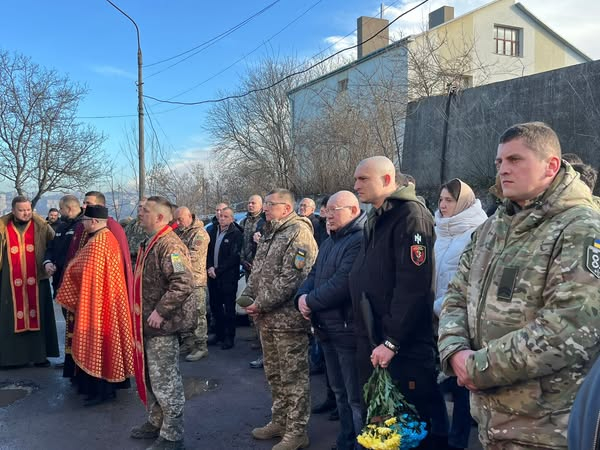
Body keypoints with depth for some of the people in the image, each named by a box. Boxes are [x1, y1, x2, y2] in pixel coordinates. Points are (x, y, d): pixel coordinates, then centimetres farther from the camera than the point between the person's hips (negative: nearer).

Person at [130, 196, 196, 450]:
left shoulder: (169, 245, -18)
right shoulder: (151, 243, 15)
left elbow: (183, 283, -29)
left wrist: (160, 311, -26)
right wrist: (143, 314, 18)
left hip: (162, 325, -10)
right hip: (148, 323, 10)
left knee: (165, 380, 0)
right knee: (150, 376, 21)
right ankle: (156, 422, 38)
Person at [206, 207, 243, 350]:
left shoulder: (236, 234, -9)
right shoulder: (213, 231, 11)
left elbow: (234, 257, -15)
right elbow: (208, 251, 11)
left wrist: (217, 270, -14)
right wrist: (210, 267, -5)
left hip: (228, 276, -6)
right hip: (213, 274, 6)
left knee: (229, 307, 3)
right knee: (215, 305, 13)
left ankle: (229, 337, 13)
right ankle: (219, 333, 28)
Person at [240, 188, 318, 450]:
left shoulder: (298, 233, -14)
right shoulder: (269, 234, 15)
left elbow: (291, 278, -22)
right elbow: (257, 272, 19)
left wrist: (261, 304, -18)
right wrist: (248, 297, 3)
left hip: (288, 318, -9)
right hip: (267, 319, 9)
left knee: (293, 377, 2)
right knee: (274, 375, 19)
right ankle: (279, 422, 34)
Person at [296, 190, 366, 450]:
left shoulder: (361, 240, -18)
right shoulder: (329, 242, 17)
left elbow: (343, 283, -26)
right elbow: (314, 274, 15)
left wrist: (311, 302, -15)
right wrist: (302, 296, -5)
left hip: (349, 329, -10)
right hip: (328, 329, 10)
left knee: (357, 397, 0)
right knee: (340, 392, 22)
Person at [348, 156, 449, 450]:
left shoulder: (410, 215, -14)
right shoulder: (375, 219, 15)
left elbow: (412, 285, -22)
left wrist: (392, 341, -21)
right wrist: (365, 333, 14)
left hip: (405, 348, -9)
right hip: (371, 343, 9)